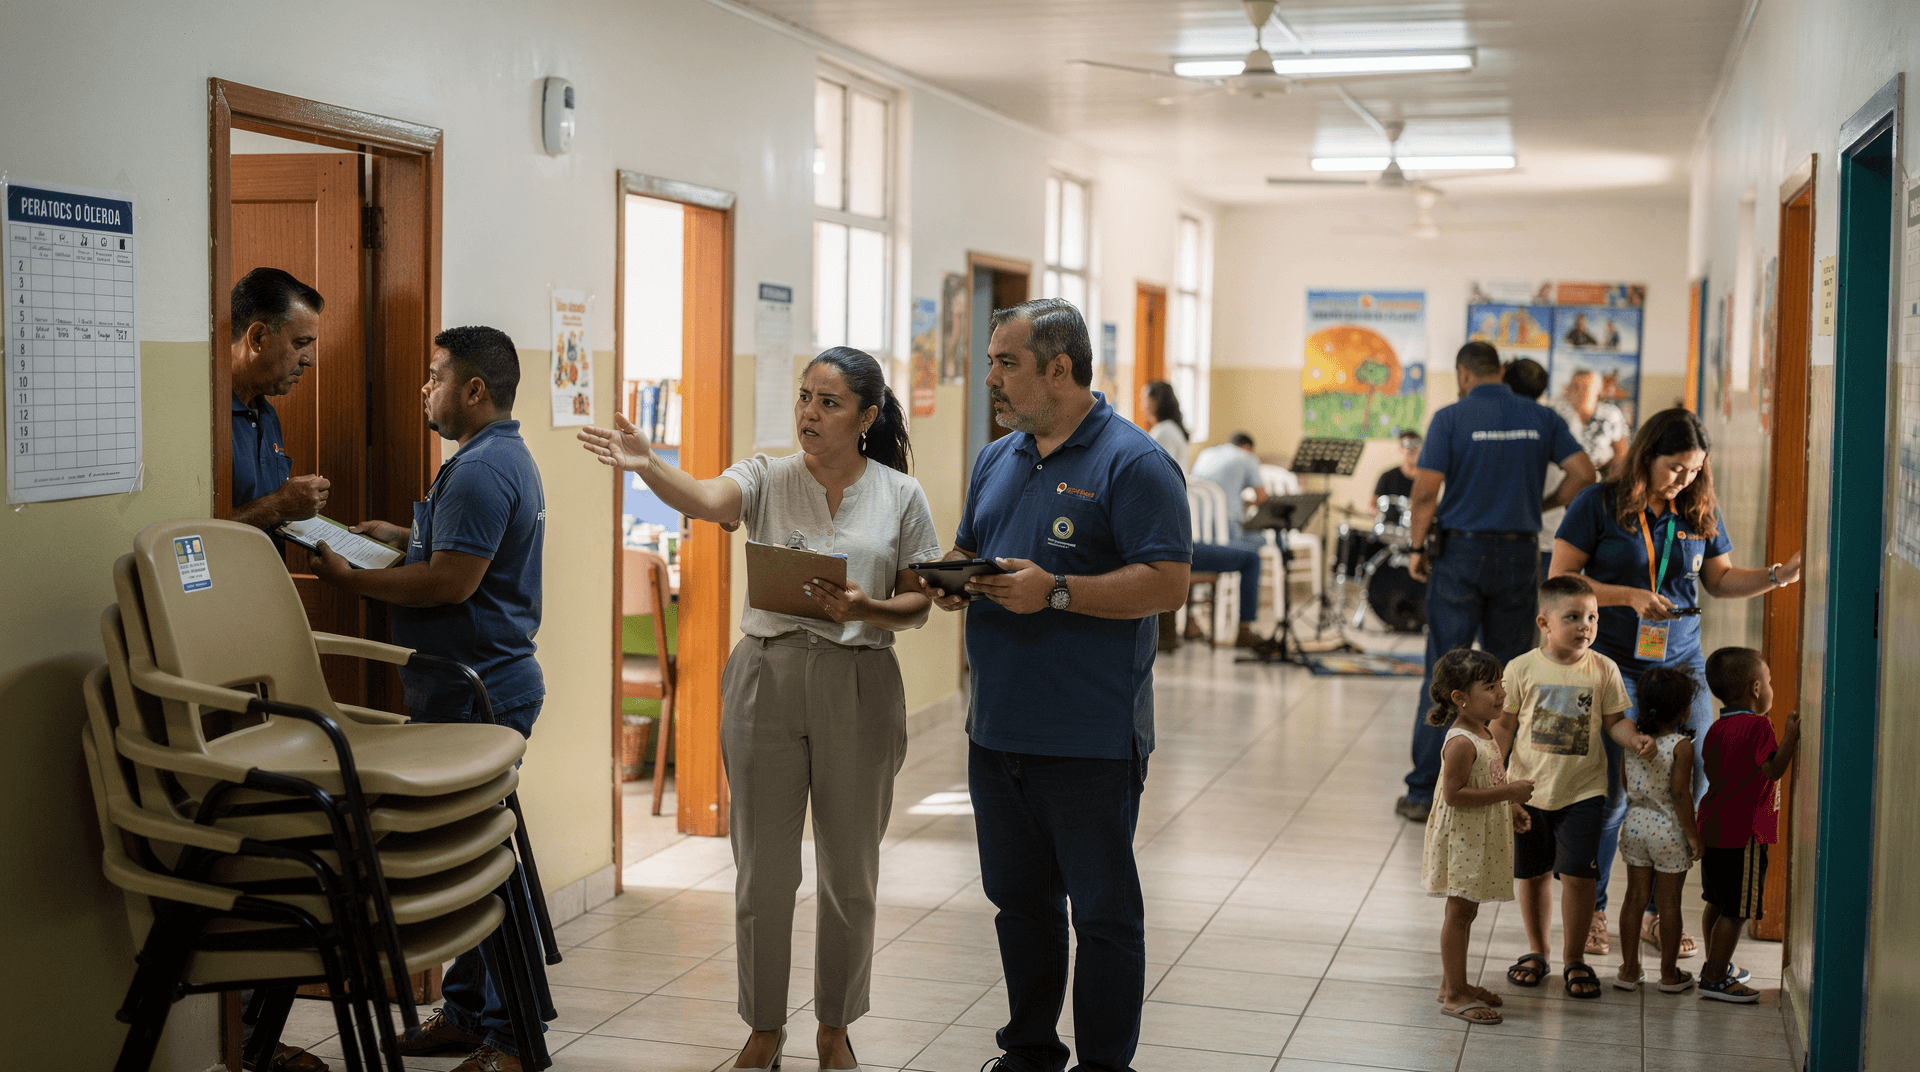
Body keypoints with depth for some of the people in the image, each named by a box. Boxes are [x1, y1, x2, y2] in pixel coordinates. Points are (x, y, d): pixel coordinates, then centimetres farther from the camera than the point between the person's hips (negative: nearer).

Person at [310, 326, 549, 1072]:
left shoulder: (481, 470, -18)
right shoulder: (505, 456, 17)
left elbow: (452, 582, -24)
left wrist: (350, 579, -15)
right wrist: (403, 537, 19)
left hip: (478, 694, -11)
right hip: (484, 682, 11)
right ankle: (468, 1012, 24)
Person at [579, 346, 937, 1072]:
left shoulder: (900, 496, 2)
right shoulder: (767, 479, 1)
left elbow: (917, 606, 3)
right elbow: (703, 501, -21)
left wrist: (864, 609, -18)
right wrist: (645, 465, -40)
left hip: (858, 685, 0)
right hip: (766, 678, 0)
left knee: (850, 874, 10)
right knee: (763, 870, 7)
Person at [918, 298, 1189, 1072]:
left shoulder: (1131, 463, -10)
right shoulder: (996, 460, 14)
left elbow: (1167, 582, -17)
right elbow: (965, 549, 23)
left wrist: (1056, 590, -23)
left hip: (1089, 741, -7)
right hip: (998, 730, 7)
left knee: (1103, 909, 3)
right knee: (1018, 899, 16)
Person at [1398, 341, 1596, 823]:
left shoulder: (1450, 418, -6)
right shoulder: (1540, 418, 4)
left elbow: (1425, 491, -12)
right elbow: (1584, 473, -1)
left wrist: (1418, 547, 0)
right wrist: (1545, 505, 12)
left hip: (1460, 553, -3)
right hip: (1518, 555, 3)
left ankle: (1423, 793, 2)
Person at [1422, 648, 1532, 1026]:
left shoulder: (1486, 733, 9)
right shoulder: (1461, 743, -22)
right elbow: (1454, 794, -27)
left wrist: (1512, 809, 9)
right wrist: (1508, 792, -26)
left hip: (1481, 839, 10)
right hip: (1463, 841, -10)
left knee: (1465, 912, 17)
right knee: (1460, 913, -3)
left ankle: (1454, 983, 28)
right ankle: (1454, 995, 4)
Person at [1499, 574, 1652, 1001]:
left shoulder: (1603, 670, -2)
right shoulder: (1522, 669, -5)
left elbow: (1614, 721, 4)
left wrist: (1637, 739, -15)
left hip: (1582, 790, -1)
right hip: (1529, 790, 1)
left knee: (1577, 873, -5)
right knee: (1531, 873, 12)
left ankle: (1574, 958, 12)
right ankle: (1537, 950, 31)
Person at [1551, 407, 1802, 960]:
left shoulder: (1700, 511, 8)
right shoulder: (1600, 504, -5)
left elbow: (1720, 579, 16)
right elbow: (1559, 581, -6)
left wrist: (1777, 576, 0)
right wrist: (1628, 596, -16)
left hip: (1680, 664, 4)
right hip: (1613, 664, -4)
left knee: (1689, 790, 1)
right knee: (1612, 795, -6)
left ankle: (1654, 913, 17)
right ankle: (1590, 912, 12)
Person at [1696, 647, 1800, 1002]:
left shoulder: (1717, 727, 10)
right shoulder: (1757, 725, -14)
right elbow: (1772, 770, -22)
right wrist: (1791, 737, -24)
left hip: (1713, 827, 9)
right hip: (1743, 833, -9)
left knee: (1716, 902, 19)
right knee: (1737, 910, -3)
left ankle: (1716, 965, 31)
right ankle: (1714, 979, -1)